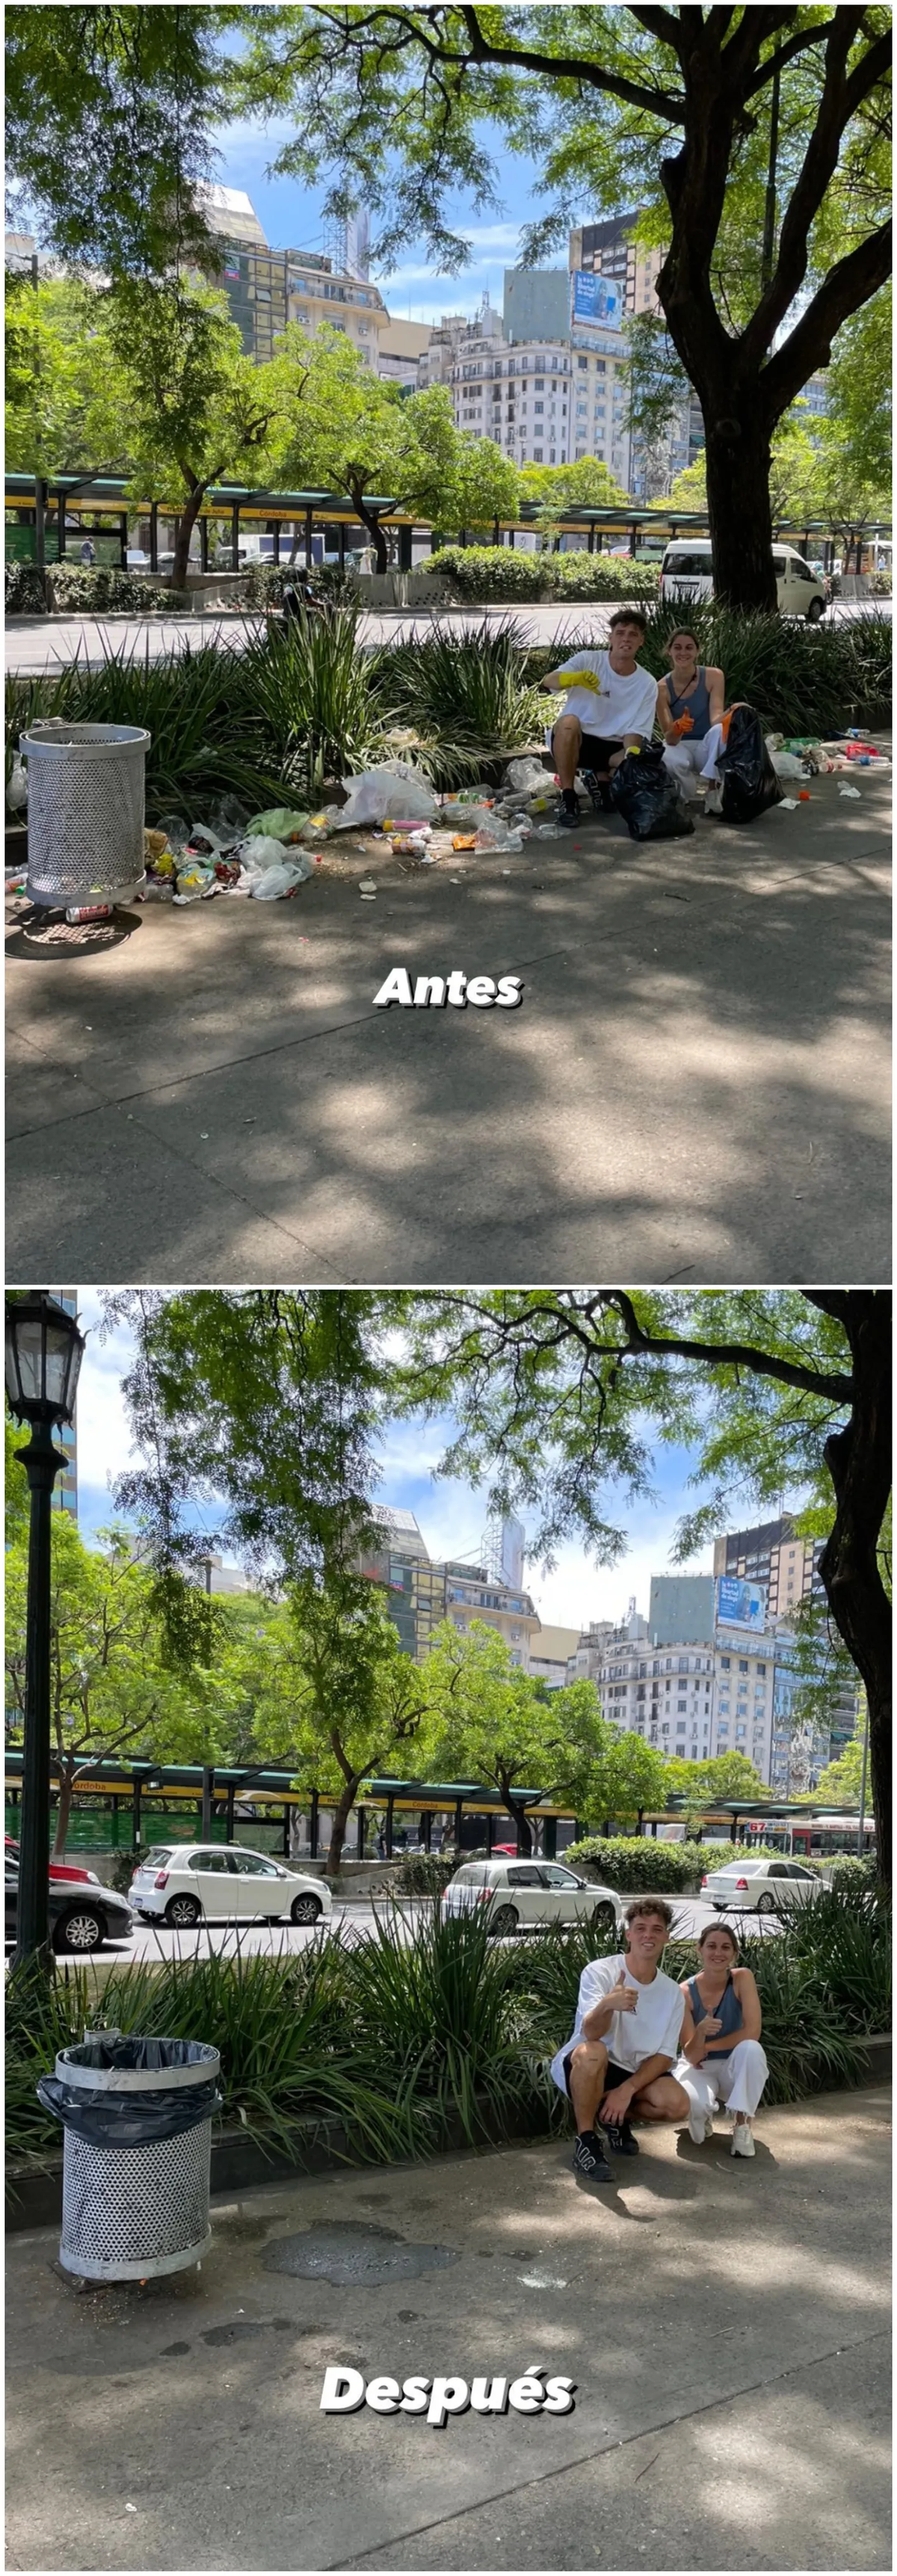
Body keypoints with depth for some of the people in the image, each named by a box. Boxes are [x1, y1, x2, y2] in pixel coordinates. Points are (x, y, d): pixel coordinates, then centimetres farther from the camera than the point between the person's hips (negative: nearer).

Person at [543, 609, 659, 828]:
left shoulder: (647, 684, -2)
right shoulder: (588, 660, -8)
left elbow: (636, 731, -5)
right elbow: (549, 681, -24)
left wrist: (632, 753, -29)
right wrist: (576, 678, -47)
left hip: (612, 748, 2)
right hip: (573, 740, -2)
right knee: (569, 721, -37)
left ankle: (603, 779, 8)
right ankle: (568, 797, -23)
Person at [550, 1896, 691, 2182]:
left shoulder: (672, 1993, -3)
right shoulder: (600, 1972, -17)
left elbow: (664, 2056, -4)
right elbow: (591, 2033, -31)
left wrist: (628, 2088, -20)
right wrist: (606, 2005, -55)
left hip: (635, 2073, 4)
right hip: (582, 2067, -4)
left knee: (678, 2104, -23)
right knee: (593, 2052, -39)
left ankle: (615, 2117, 8)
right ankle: (586, 2139, -18)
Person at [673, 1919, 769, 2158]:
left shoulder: (742, 1979, -14)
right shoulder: (686, 1992, -15)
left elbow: (752, 2032, -24)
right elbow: (692, 2056, -18)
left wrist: (708, 2046, -15)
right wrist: (701, 2032, -41)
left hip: (733, 2068, 0)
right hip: (699, 2069, 0)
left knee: (751, 2049, -35)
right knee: (694, 2103, -36)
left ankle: (742, 2125, -15)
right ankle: (703, 2116, 5)